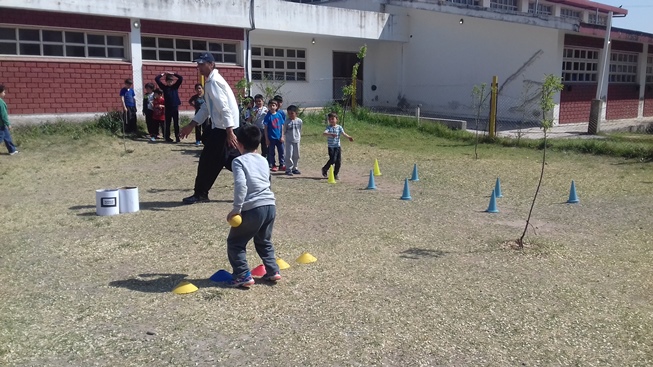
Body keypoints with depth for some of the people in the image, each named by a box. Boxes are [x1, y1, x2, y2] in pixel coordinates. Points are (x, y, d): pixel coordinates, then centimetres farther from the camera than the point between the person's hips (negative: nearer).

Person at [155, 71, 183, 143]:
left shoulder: (175, 86, 5)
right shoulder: (164, 87, 4)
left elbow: (181, 78, -3)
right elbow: (156, 79, 0)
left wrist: (173, 73, -2)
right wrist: (163, 74, 5)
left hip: (175, 107, 0)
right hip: (168, 108, 0)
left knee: (176, 123, 1)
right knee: (167, 124, 7)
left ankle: (177, 137, 4)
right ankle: (167, 137, 14)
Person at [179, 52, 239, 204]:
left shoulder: (214, 82, -14)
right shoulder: (210, 81, 18)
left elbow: (224, 108, -23)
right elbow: (206, 108, 23)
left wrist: (229, 132, -30)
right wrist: (190, 126, 21)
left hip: (223, 128, -10)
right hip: (221, 127, 10)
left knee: (207, 160, -1)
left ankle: (200, 194, 11)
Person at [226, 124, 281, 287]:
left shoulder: (239, 161, -3)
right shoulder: (264, 161, 18)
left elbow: (241, 185, -17)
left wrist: (236, 208, -14)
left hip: (253, 209, -6)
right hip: (270, 206, 6)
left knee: (235, 243, 12)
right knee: (264, 242, 28)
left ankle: (243, 276, 6)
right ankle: (273, 271, 24)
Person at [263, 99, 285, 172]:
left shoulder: (279, 115, 2)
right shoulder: (268, 116, -5)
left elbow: (282, 126, 6)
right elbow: (266, 128, -4)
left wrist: (282, 136, 1)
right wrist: (266, 138, -7)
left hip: (279, 137, 2)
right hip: (271, 138, -2)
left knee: (281, 151, 6)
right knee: (271, 152, 6)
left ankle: (282, 165, 17)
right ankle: (272, 166, 16)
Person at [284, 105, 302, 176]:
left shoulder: (299, 121, 0)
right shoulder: (287, 121, -7)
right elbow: (284, 131, -1)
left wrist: (299, 137, 11)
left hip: (296, 140, 3)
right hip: (289, 141, -3)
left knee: (296, 155, 10)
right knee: (289, 155, -5)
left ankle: (295, 168, 22)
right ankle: (288, 169, 2)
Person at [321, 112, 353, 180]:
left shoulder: (339, 127, 4)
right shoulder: (329, 127, -4)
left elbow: (343, 133, -6)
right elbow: (324, 133, -21)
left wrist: (349, 137, -26)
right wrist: (331, 134, -40)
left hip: (337, 146, 3)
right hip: (331, 146, -3)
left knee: (338, 160, 2)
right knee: (333, 159, -14)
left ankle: (335, 174, 16)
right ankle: (324, 169, 10)